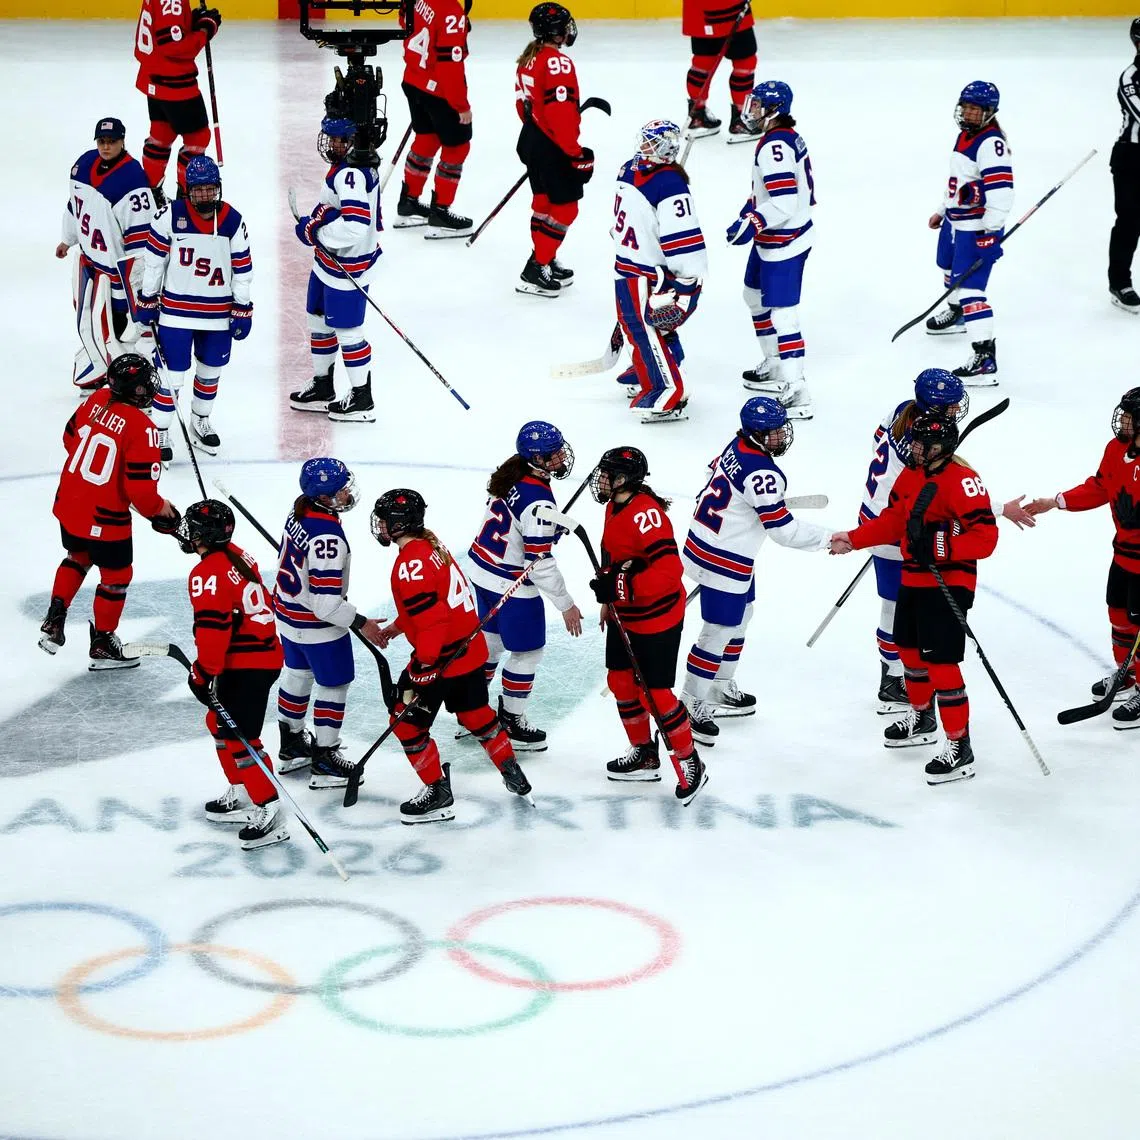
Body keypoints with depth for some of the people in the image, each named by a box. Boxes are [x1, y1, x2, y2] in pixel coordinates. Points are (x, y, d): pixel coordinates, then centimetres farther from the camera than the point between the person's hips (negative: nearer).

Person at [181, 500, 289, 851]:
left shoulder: (208, 574, -18)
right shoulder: (238, 557, 12)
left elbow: (213, 627, -23)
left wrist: (204, 674, -16)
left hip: (244, 666, -11)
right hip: (265, 654, 11)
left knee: (239, 738, -10)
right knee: (220, 724, 23)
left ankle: (269, 813, -12)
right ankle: (240, 796, 31)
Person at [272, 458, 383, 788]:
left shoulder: (300, 510, -7)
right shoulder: (328, 538, -34)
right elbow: (326, 603, -33)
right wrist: (360, 622, -20)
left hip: (288, 612, 9)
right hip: (317, 625, -9)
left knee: (298, 673, 25)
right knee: (334, 684, 8)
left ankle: (291, 746, 43)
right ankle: (324, 762, 18)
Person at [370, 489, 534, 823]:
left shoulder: (411, 564, -23)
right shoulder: (430, 547, 9)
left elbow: (432, 619, -28)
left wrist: (424, 667, -25)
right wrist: (395, 628, 26)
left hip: (441, 656, -10)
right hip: (469, 648, 10)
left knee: (408, 721, 2)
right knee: (476, 714, 24)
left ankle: (437, 793, 9)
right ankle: (514, 777, 33)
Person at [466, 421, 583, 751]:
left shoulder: (511, 475, -3)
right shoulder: (538, 500, -29)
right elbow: (540, 562, -26)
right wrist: (565, 605, -18)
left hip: (482, 569, 9)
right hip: (512, 585, -9)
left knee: (490, 638, 25)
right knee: (528, 651, 8)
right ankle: (511, 722, 18)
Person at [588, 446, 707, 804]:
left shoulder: (646, 514, -28)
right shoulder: (615, 507, 4)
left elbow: (668, 570, -34)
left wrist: (622, 586, -36)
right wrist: (609, 600, 24)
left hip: (656, 619, -10)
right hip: (624, 615, 10)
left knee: (654, 693, -5)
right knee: (621, 683, 16)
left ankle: (690, 764, 9)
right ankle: (644, 756, 31)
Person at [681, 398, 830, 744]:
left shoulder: (737, 447, 1)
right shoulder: (762, 473, -27)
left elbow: (714, 477, 17)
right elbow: (783, 530, -24)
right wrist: (828, 539, -15)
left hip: (704, 543, 11)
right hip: (724, 561, -11)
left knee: (740, 615, 25)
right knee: (718, 631, -1)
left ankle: (723, 690, 38)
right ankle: (692, 705, 7)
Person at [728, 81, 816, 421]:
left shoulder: (774, 146, -24)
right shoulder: (787, 135, 8)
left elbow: (784, 203, -31)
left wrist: (751, 224, -32)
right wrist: (751, 209, 20)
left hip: (783, 243, -11)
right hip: (772, 240, 11)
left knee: (781, 311, -11)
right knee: (756, 296, 26)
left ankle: (796, 393, -14)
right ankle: (774, 367, 39)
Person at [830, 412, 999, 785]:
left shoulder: (962, 480, -21)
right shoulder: (910, 475, 7)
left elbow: (985, 537, -25)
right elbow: (892, 521, 18)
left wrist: (940, 547, -33)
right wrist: (853, 540, 10)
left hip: (948, 583, -10)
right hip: (913, 580, 10)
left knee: (941, 661, -13)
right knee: (910, 649, 24)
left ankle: (959, 749, -7)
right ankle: (921, 719, 47)